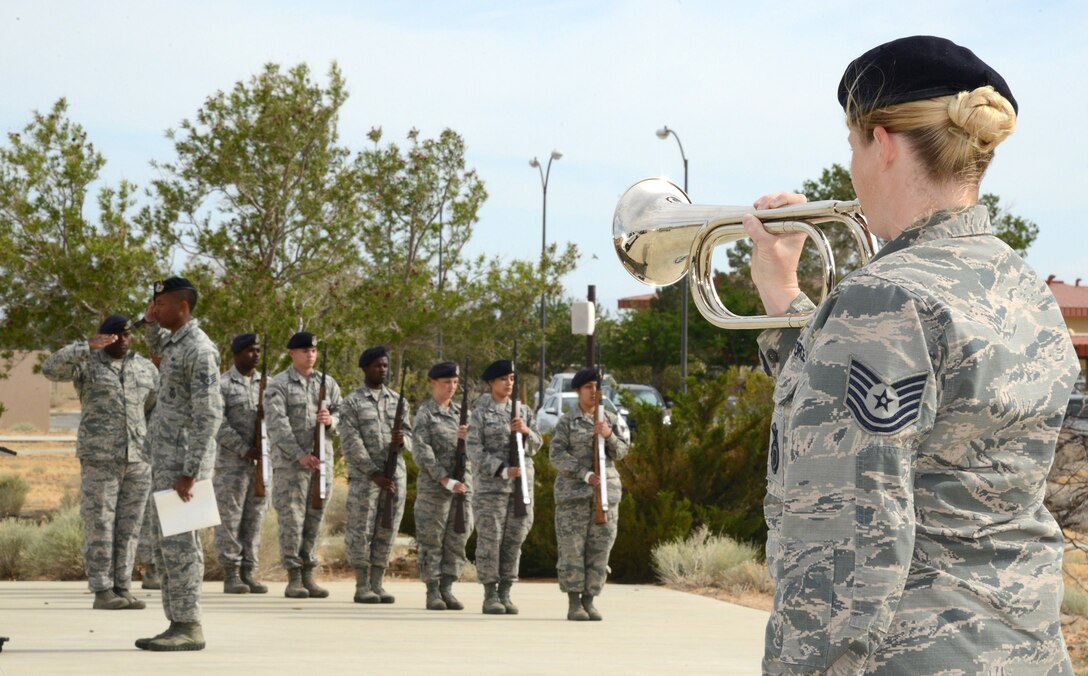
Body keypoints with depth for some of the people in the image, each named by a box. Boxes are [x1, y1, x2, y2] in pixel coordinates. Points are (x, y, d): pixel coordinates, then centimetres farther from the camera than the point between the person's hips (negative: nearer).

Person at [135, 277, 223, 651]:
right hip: (165, 457, 10)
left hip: (183, 459, -10)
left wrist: (190, 472, -24)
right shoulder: (176, 342, 13)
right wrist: (151, 325, 18)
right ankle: (178, 624, 13)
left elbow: (209, 417, -21)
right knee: (168, 543, 10)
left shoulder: (199, 350, -17)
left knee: (178, 543, -9)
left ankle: (189, 627, -7)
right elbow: (160, 349, 41)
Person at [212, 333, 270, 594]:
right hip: (232, 463, -5)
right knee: (230, 519, -3)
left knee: (254, 520, 6)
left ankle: (248, 573, 10)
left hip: (262, 462, 5)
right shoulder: (222, 385, -2)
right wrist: (244, 450, -16)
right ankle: (231, 575, -1)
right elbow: (218, 424, -10)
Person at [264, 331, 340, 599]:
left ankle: (308, 575, 14)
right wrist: (299, 456, -19)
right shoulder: (278, 385, -2)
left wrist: (331, 420, -12)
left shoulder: (328, 383, 14)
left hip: (322, 461, 5)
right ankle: (293, 579, -3)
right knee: (292, 519, -6)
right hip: (289, 463, -5)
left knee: (314, 519, 7)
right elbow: (277, 425, -11)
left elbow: (343, 416, 12)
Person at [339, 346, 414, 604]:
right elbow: (352, 444, -9)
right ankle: (362, 587, 4)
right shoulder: (352, 402, -1)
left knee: (387, 532, 5)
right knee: (361, 532, -3)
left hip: (396, 475, 4)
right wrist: (374, 473, -16)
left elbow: (410, 439, 10)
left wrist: (402, 439, -15)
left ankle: (377, 584, 11)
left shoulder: (398, 401, 13)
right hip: (364, 476, -4)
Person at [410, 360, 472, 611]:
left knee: (457, 539, 5)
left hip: (463, 484, 5)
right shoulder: (425, 414, -3)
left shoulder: (461, 412, 13)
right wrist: (445, 480, -18)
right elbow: (422, 451, -11)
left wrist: (468, 437, -10)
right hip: (433, 486, -5)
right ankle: (432, 592, 4)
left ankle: (447, 589, 11)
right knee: (431, 540, -1)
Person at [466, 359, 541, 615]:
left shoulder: (523, 410, 11)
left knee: (514, 539, 5)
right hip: (490, 485, -4)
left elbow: (535, 446, 9)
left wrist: (525, 431, -13)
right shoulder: (480, 414, -2)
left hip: (522, 483, 5)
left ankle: (505, 594, 12)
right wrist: (503, 470, -19)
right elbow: (475, 451, -9)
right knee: (489, 540, -2)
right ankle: (490, 596, 3)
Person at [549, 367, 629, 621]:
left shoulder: (611, 420, 9)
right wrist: (586, 475, -22)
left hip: (606, 490, 3)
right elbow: (557, 455, -11)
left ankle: (589, 602, 10)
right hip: (573, 490, -3)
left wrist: (608, 435, -22)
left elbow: (620, 452, -2)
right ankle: (573, 604, 1)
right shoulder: (566, 421, -1)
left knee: (599, 548, 2)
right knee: (572, 547, -4)